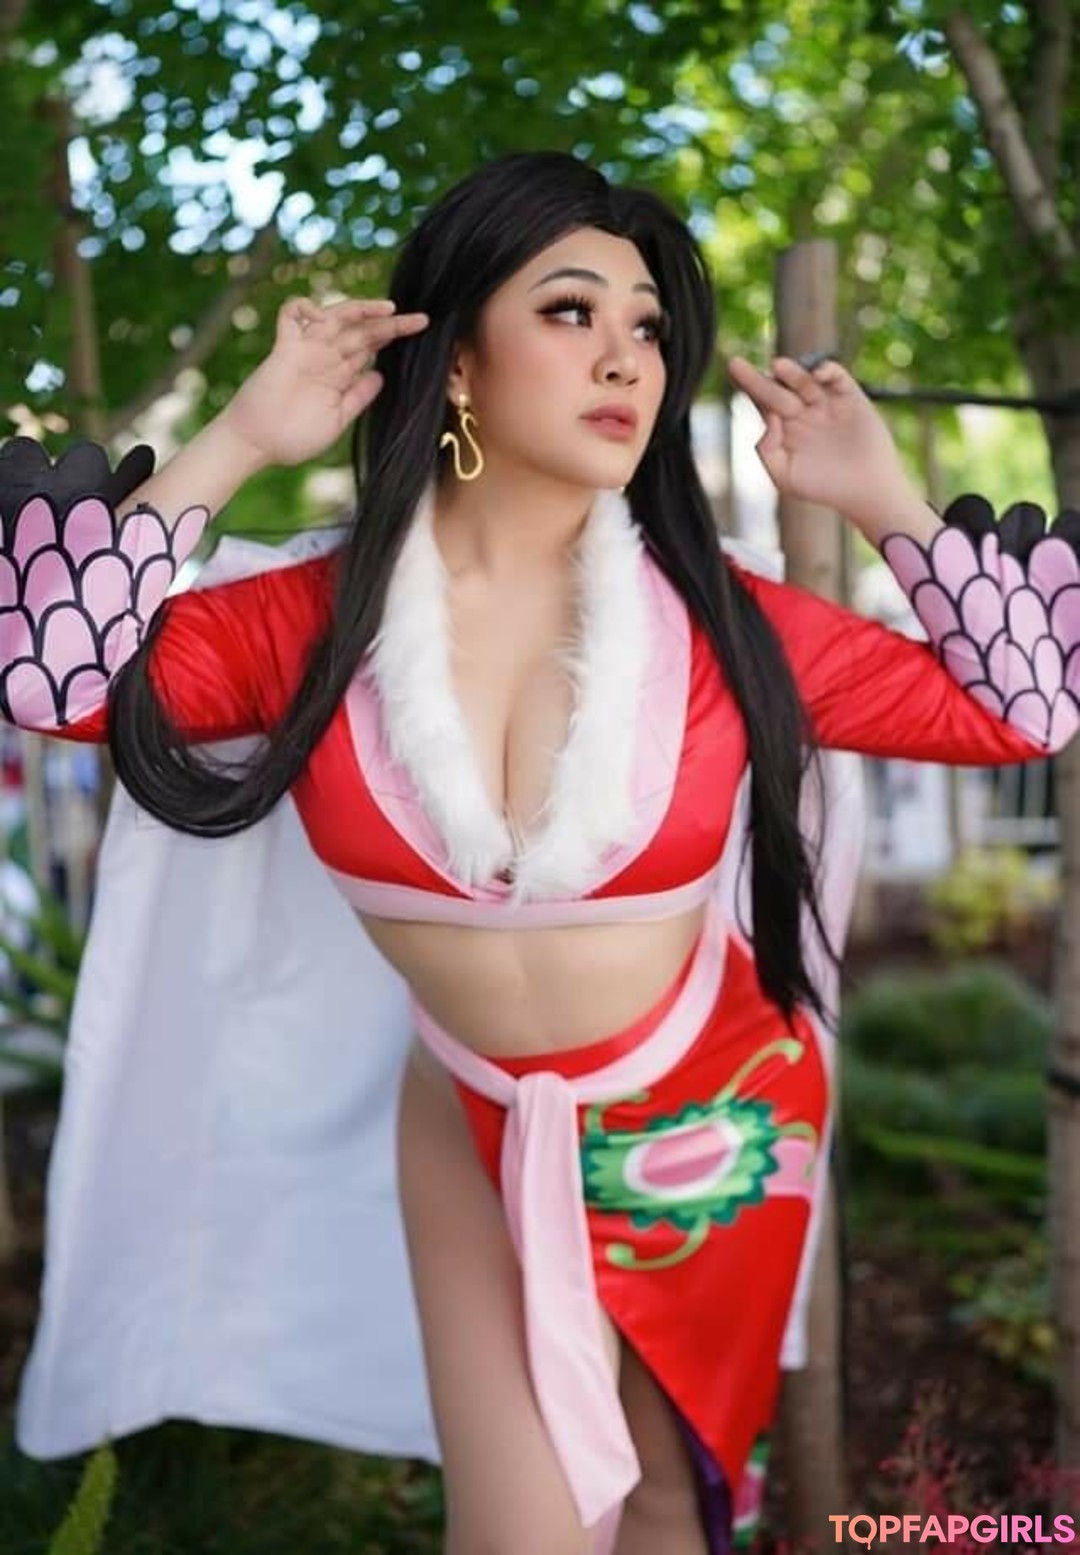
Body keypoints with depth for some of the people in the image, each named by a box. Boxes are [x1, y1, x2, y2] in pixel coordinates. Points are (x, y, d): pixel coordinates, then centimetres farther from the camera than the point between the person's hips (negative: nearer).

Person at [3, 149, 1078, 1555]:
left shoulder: (716, 620, -14)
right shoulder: (319, 620, -14)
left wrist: (884, 501, -14)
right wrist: (234, 444, -23)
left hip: (716, 1117, 1)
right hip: (477, 1125, 0)